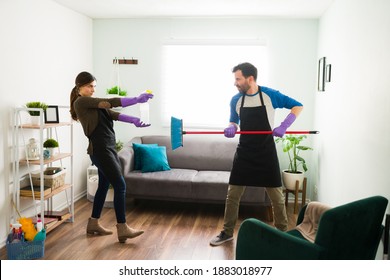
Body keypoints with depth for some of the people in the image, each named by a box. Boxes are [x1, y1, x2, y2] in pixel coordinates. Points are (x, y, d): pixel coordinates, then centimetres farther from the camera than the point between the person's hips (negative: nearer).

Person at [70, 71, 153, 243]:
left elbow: (112, 114, 5)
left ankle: (93, 224, 26)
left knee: (104, 186, 15)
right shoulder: (81, 102, -9)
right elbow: (110, 103, -17)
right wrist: (136, 99, -17)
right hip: (100, 150, -10)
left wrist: (133, 120, -11)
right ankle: (122, 229, -4)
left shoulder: (92, 103, 19)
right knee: (120, 186, -9)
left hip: (107, 148, 10)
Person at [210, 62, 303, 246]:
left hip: (266, 153, -2)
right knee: (232, 195, 4)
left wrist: (284, 126, -16)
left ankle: (282, 232, 25)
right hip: (244, 152, 3)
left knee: (276, 196, 6)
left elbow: (297, 106, -2)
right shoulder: (235, 100, 0)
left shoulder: (270, 95, -9)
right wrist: (231, 128, -11)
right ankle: (227, 232, 20)